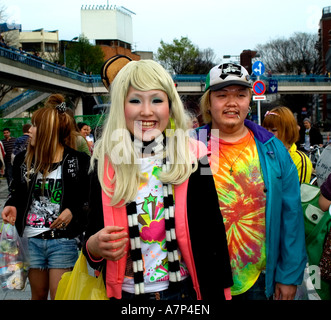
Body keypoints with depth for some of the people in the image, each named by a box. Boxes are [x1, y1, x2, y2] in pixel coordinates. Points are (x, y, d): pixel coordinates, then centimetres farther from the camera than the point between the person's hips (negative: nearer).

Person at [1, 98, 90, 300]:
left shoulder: (78, 161, -6)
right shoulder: (23, 160, 6)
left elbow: (90, 197, -1)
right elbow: (17, 192, 17)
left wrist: (73, 211, -17)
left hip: (63, 241, -4)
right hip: (31, 240, 4)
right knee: (38, 294, 17)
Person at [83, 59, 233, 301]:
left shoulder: (193, 157, -8)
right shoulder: (105, 164, -6)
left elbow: (213, 234, -5)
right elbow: (93, 234, 1)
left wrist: (219, 292, -6)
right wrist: (94, 247, -20)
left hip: (183, 289, 0)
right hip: (127, 292, 1)